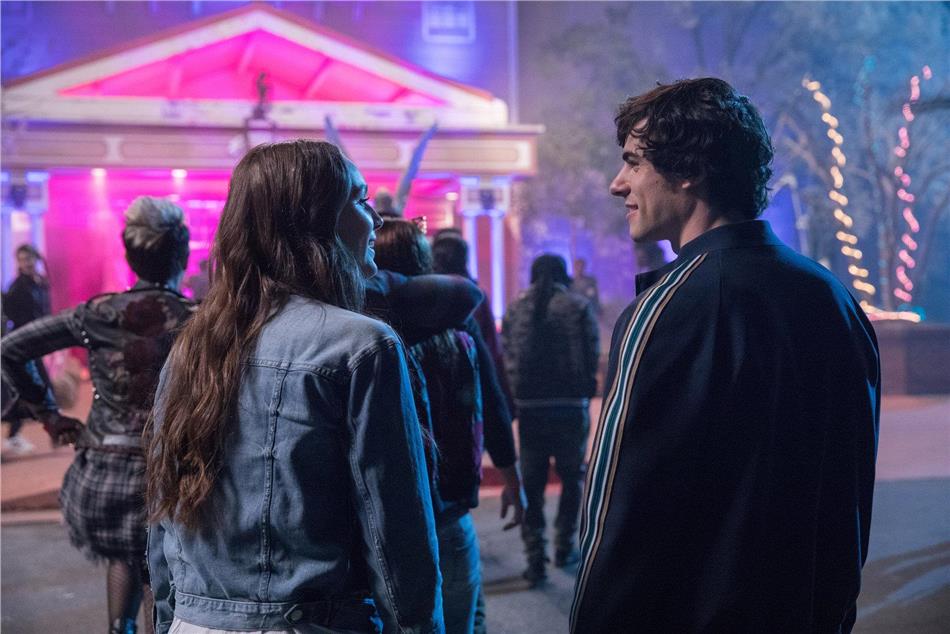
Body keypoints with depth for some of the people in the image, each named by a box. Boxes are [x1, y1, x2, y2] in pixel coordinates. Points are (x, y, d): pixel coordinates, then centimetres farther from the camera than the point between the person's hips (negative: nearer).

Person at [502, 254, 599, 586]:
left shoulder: (515, 309, 3)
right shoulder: (579, 307, -3)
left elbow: (506, 357, 1)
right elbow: (592, 358, -4)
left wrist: (515, 395, 10)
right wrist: (585, 391, 10)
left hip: (528, 406, 2)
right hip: (571, 405, -1)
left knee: (531, 481, 7)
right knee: (572, 476, 15)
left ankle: (535, 556, 2)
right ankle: (564, 547, 20)